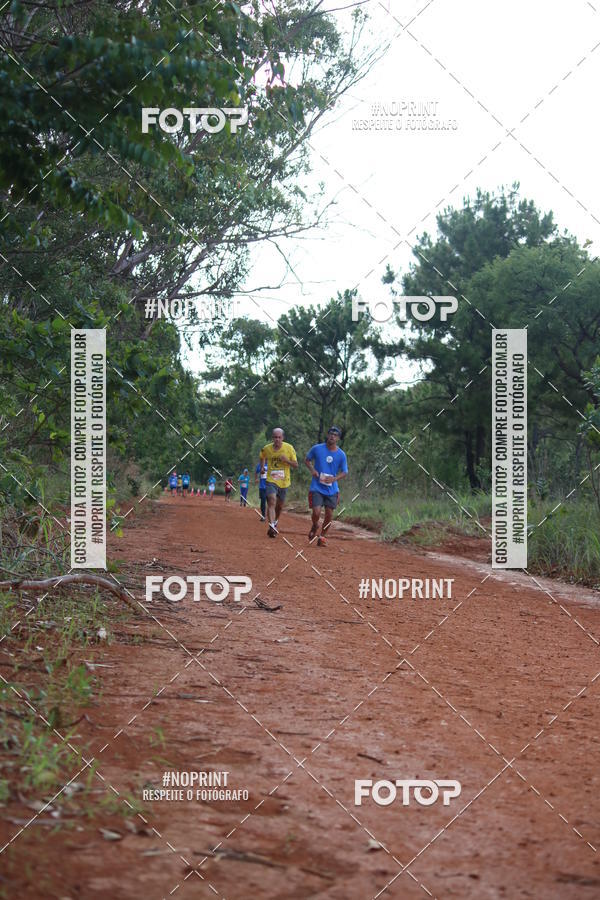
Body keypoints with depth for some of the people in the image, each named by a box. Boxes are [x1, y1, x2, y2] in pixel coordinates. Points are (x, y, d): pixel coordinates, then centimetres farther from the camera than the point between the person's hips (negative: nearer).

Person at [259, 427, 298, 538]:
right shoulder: (266, 449, -2)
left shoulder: (289, 448, -5)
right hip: (271, 480, -1)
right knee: (271, 501, -21)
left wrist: (287, 460, -20)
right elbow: (262, 458, 22)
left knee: (279, 505, 14)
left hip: (284, 481, 1)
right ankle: (272, 526, -30)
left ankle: (275, 521, 42)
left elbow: (296, 465, -2)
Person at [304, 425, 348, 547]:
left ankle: (322, 536, 21)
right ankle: (314, 526, 21)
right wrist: (312, 470, -8)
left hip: (332, 490, 2)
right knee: (316, 512, -13)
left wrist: (334, 478, -14)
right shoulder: (317, 449, -4)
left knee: (329, 514, 1)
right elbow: (307, 460, 12)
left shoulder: (341, 455, -2)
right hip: (317, 487, -2)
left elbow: (344, 472, 5)